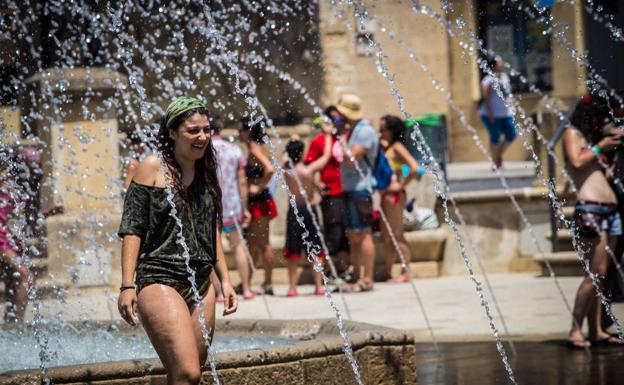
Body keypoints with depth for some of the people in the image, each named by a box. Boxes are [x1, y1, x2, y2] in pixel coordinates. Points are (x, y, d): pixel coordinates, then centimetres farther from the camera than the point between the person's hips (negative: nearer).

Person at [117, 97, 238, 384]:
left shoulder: (206, 172, 15)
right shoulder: (153, 168, -2)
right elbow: (132, 229, -6)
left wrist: (224, 280, 20)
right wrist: (127, 286, -13)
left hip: (201, 285, 7)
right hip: (160, 282, -6)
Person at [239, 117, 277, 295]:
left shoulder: (255, 150, -14)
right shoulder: (258, 148, 13)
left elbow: (270, 169, -29)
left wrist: (260, 187, -20)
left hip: (259, 201, -10)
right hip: (256, 201, 10)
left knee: (262, 243, -4)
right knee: (254, 242, 13)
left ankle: (267, 284, 1)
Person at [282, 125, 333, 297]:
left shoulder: (287, 170, -3)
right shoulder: (310, 169, -10)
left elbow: (286, 158, 20)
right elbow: (327, 155, 1)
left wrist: (292, 143, 29)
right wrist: (328, 135, 12)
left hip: (294, 211, 2)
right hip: (309, 210, -2)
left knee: (293, 250, 6)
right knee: (316, 249, 6)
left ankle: (292, 287, 4)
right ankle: (318, 286, 7)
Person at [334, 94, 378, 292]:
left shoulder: (365, 131, -13)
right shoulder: (352, 130, 18)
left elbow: (352, 158, -20)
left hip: (360, 189, -10)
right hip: (350, 188, 10)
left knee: (363, 234, -9)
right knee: (352, 236, 11)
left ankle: (367, 279, -9)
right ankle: (356, 278, 15)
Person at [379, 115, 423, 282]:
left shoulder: (397, 146, -11)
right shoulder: (385, 147, 15)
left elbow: (415, 168, -21)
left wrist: (401, 185, -15)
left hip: (394, 195, -9)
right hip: (386, 195, 9)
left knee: (397, 235, -5)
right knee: (386, 236, 12)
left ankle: (405, 273, -1)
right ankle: (388, 273, 17)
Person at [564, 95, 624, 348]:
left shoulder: (592, 136, 24)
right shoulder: (572, 133, 4)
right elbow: (577, 161, -13)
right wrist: (599, 147, -3)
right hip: (589, 208, -8)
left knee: (600, 273, 6)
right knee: (596, 271, -15)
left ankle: (596, 331, 6)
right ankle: (575, 331, -15)